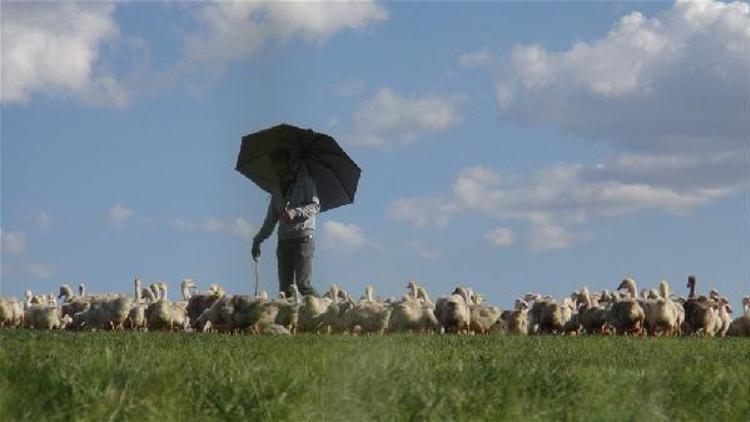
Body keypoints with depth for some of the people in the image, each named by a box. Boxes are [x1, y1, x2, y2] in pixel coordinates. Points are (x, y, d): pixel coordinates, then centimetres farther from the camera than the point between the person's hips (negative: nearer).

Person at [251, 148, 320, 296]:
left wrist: (296, 212, -22)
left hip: (303, 237, -6)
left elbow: (315, 206, -6)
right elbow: (271, 219, 25)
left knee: (303, 285, -18)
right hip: (284, 239, 6)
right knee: (285, 288, -4)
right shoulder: (278, 190, 22)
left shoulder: (304, 180, 4)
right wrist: (257, 240, 18)